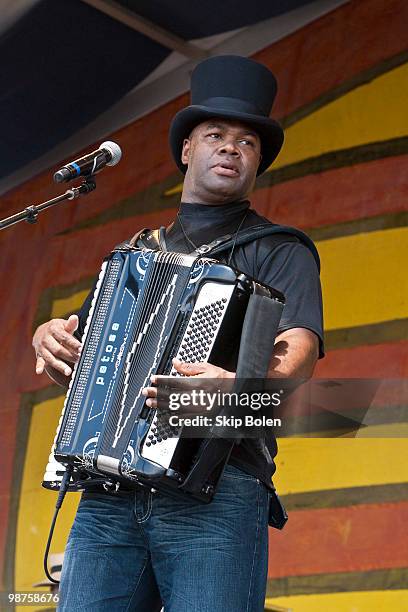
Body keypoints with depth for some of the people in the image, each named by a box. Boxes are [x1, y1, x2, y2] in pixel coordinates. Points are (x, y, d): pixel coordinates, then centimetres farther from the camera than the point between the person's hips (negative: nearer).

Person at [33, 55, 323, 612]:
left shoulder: (279, 251, 11)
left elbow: (299, 349, -7)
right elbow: (72, 362, 29)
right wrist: (50, 339, 4)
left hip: (217, 490, -4)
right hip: (108, 494, 4)